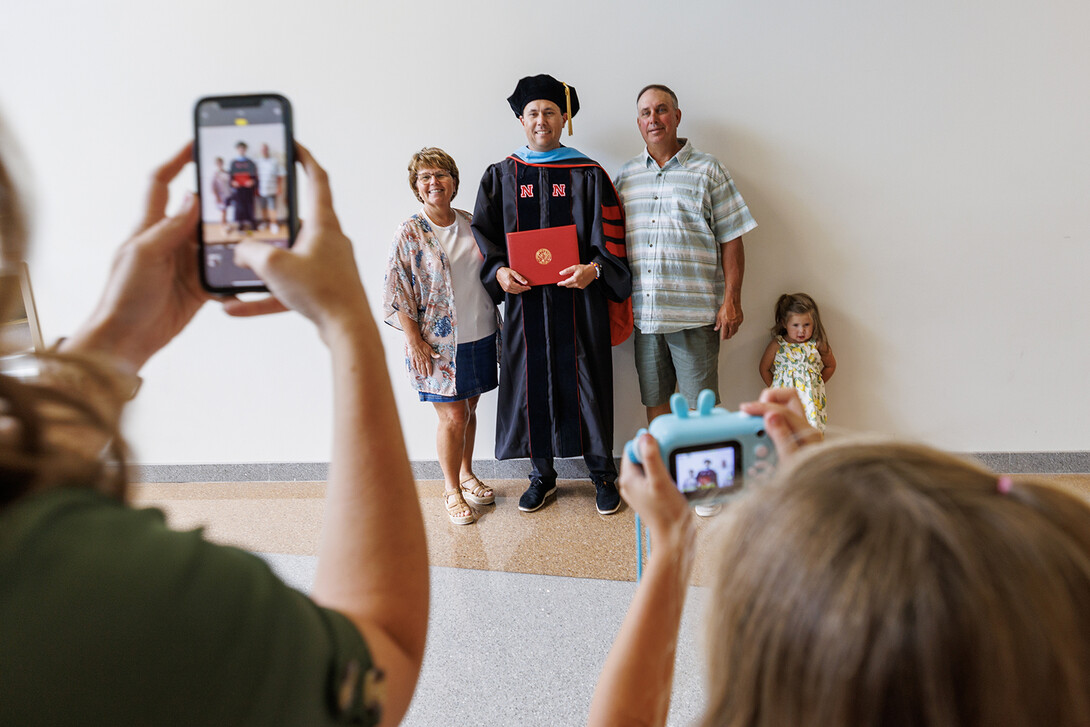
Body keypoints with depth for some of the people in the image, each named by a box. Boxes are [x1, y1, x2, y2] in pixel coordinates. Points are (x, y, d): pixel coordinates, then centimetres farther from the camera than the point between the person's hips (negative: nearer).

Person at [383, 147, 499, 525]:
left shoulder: (471, 224, 6)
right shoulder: (410, 232, -8)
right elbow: (397, 293, -9)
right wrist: (415, 341, -12)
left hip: (479, 337, 5)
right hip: (438, 344, -4)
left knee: (468, 409, 16)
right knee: (453, 416, 0)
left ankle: (466, 473, 36)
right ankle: (452, 490, 20)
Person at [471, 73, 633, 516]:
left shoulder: (589, 175, 4)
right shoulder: (500, 177, 9)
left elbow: (611, 238, 1)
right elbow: (484, 235, 9)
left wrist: (594, 269, -18)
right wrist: (499, 271, -9)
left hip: (579, 296, -1)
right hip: (523, 299, 2)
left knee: (587, 382, 4)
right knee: (532, 383, 7)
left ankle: (602, 473, 20)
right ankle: (542, 473, 24)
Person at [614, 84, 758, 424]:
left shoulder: (707, 170, 4)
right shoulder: (626, 176, 13)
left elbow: (731, 239, 1)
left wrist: (732, 300, -6)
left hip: (695, 314, -3)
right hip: (643, 315, 3)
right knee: (655, 402, 12)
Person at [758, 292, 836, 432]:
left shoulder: (817, 345, 1)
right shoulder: (776, 345, -2)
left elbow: (831, 365, 16)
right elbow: (764, 368, 8)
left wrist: (815, 383, 9)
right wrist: (775, 387, 4)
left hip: (811, 398, 1)